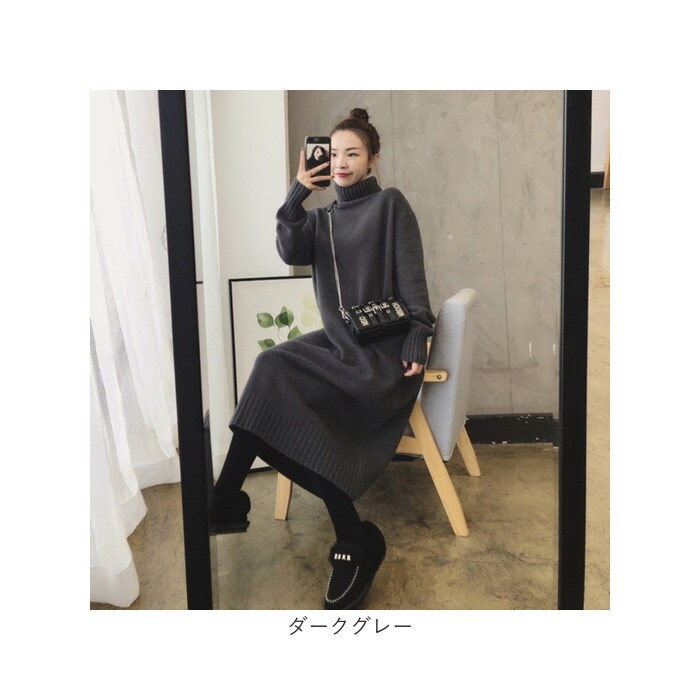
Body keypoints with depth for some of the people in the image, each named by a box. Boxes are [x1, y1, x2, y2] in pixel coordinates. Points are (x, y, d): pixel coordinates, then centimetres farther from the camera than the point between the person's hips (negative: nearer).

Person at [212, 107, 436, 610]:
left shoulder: (390, 204, 4)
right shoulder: (322, 218, 19)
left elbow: (412, 276, -5)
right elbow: (291, 253, -1)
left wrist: (418, 337, -15)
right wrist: (297, 194, -8)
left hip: (384, 347, -6)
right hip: (337, 341, 6)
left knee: (276, 375, -27)